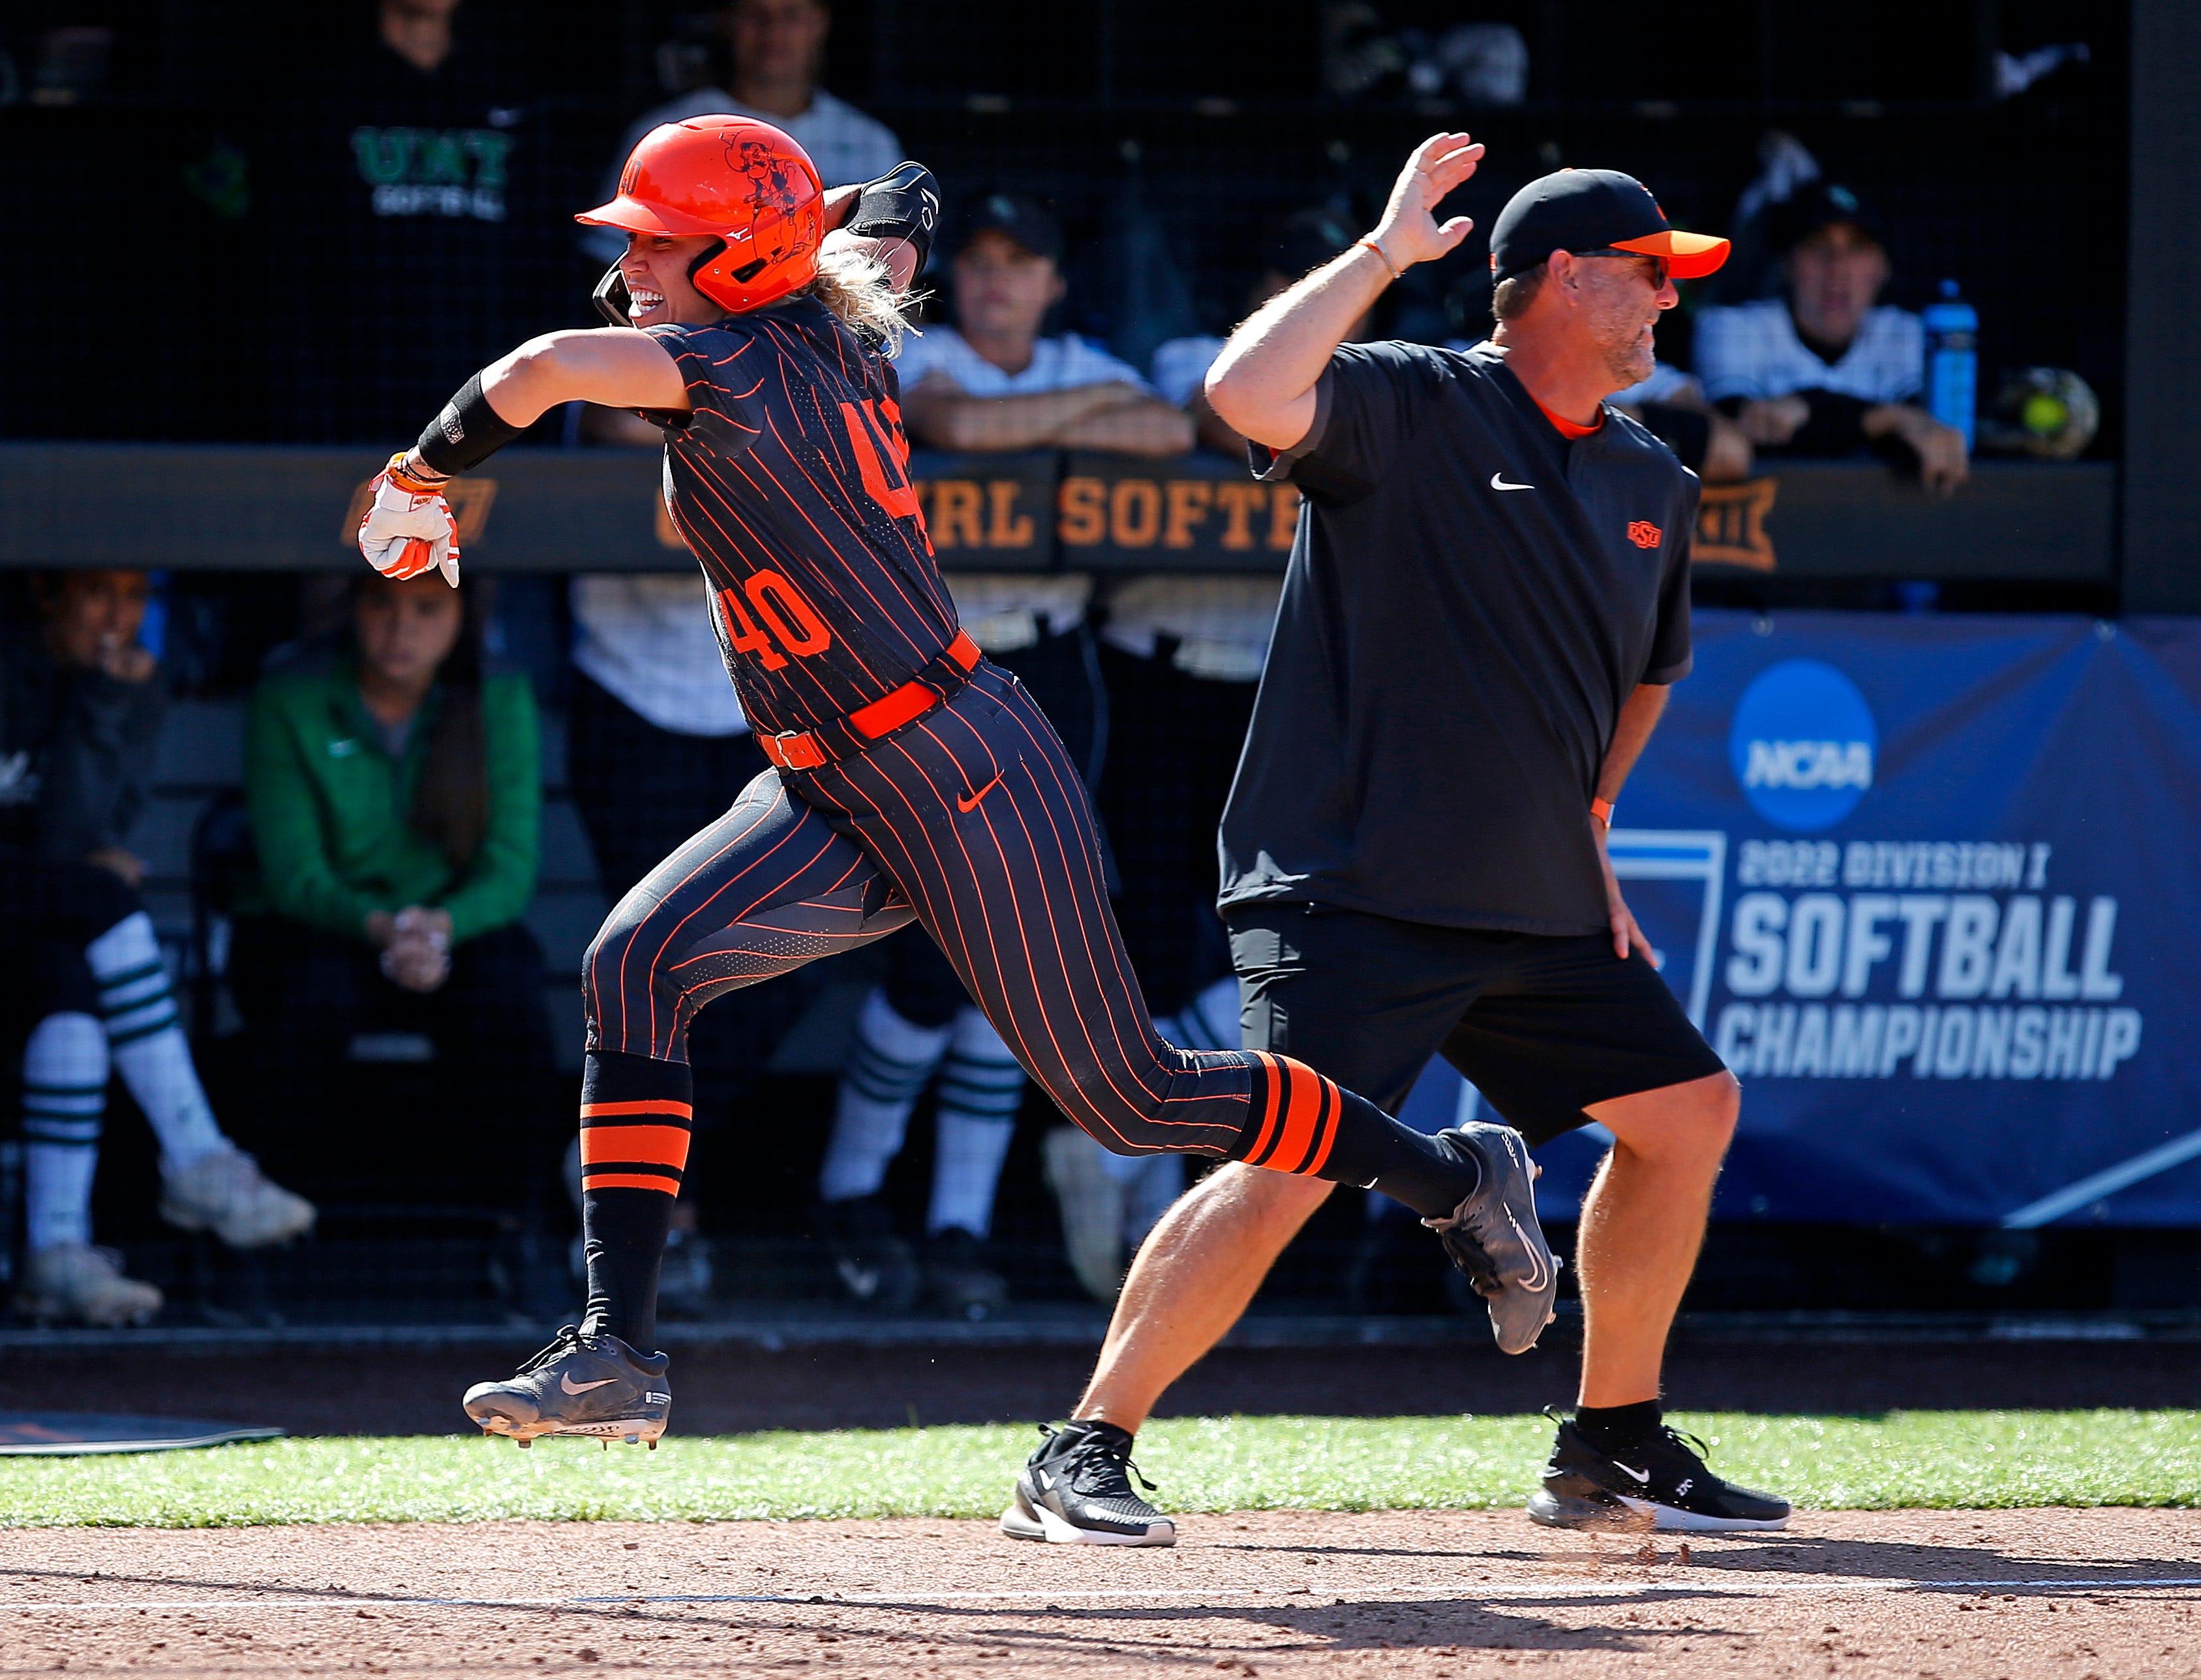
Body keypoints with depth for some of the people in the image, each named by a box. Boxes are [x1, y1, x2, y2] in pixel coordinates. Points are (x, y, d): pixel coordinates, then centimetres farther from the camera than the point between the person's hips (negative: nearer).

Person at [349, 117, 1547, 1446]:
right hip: (834, 803, 9)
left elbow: (543, 371, -35)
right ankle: (618, 1350, -15)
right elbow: (895, 210, 28)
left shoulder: (749, 367, -20)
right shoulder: (838, 331, 6)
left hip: (970, 785, -9)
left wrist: (419, 482, -19)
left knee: (1132, 1098, 2)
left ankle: (1456, 1178, 22)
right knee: (637, 966, -11)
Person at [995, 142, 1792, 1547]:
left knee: (1688, 1109, 8)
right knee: (1291, 1165, -19)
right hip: (1354, 894, -8)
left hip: (1538, 905, 8)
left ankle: (1611, 1451, 21)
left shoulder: (1653, 486, 13)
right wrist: (1385, 252, -21)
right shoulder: (1408, 407, -9)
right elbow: (1248, 392, -30)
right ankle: (1082, 1459, -12)